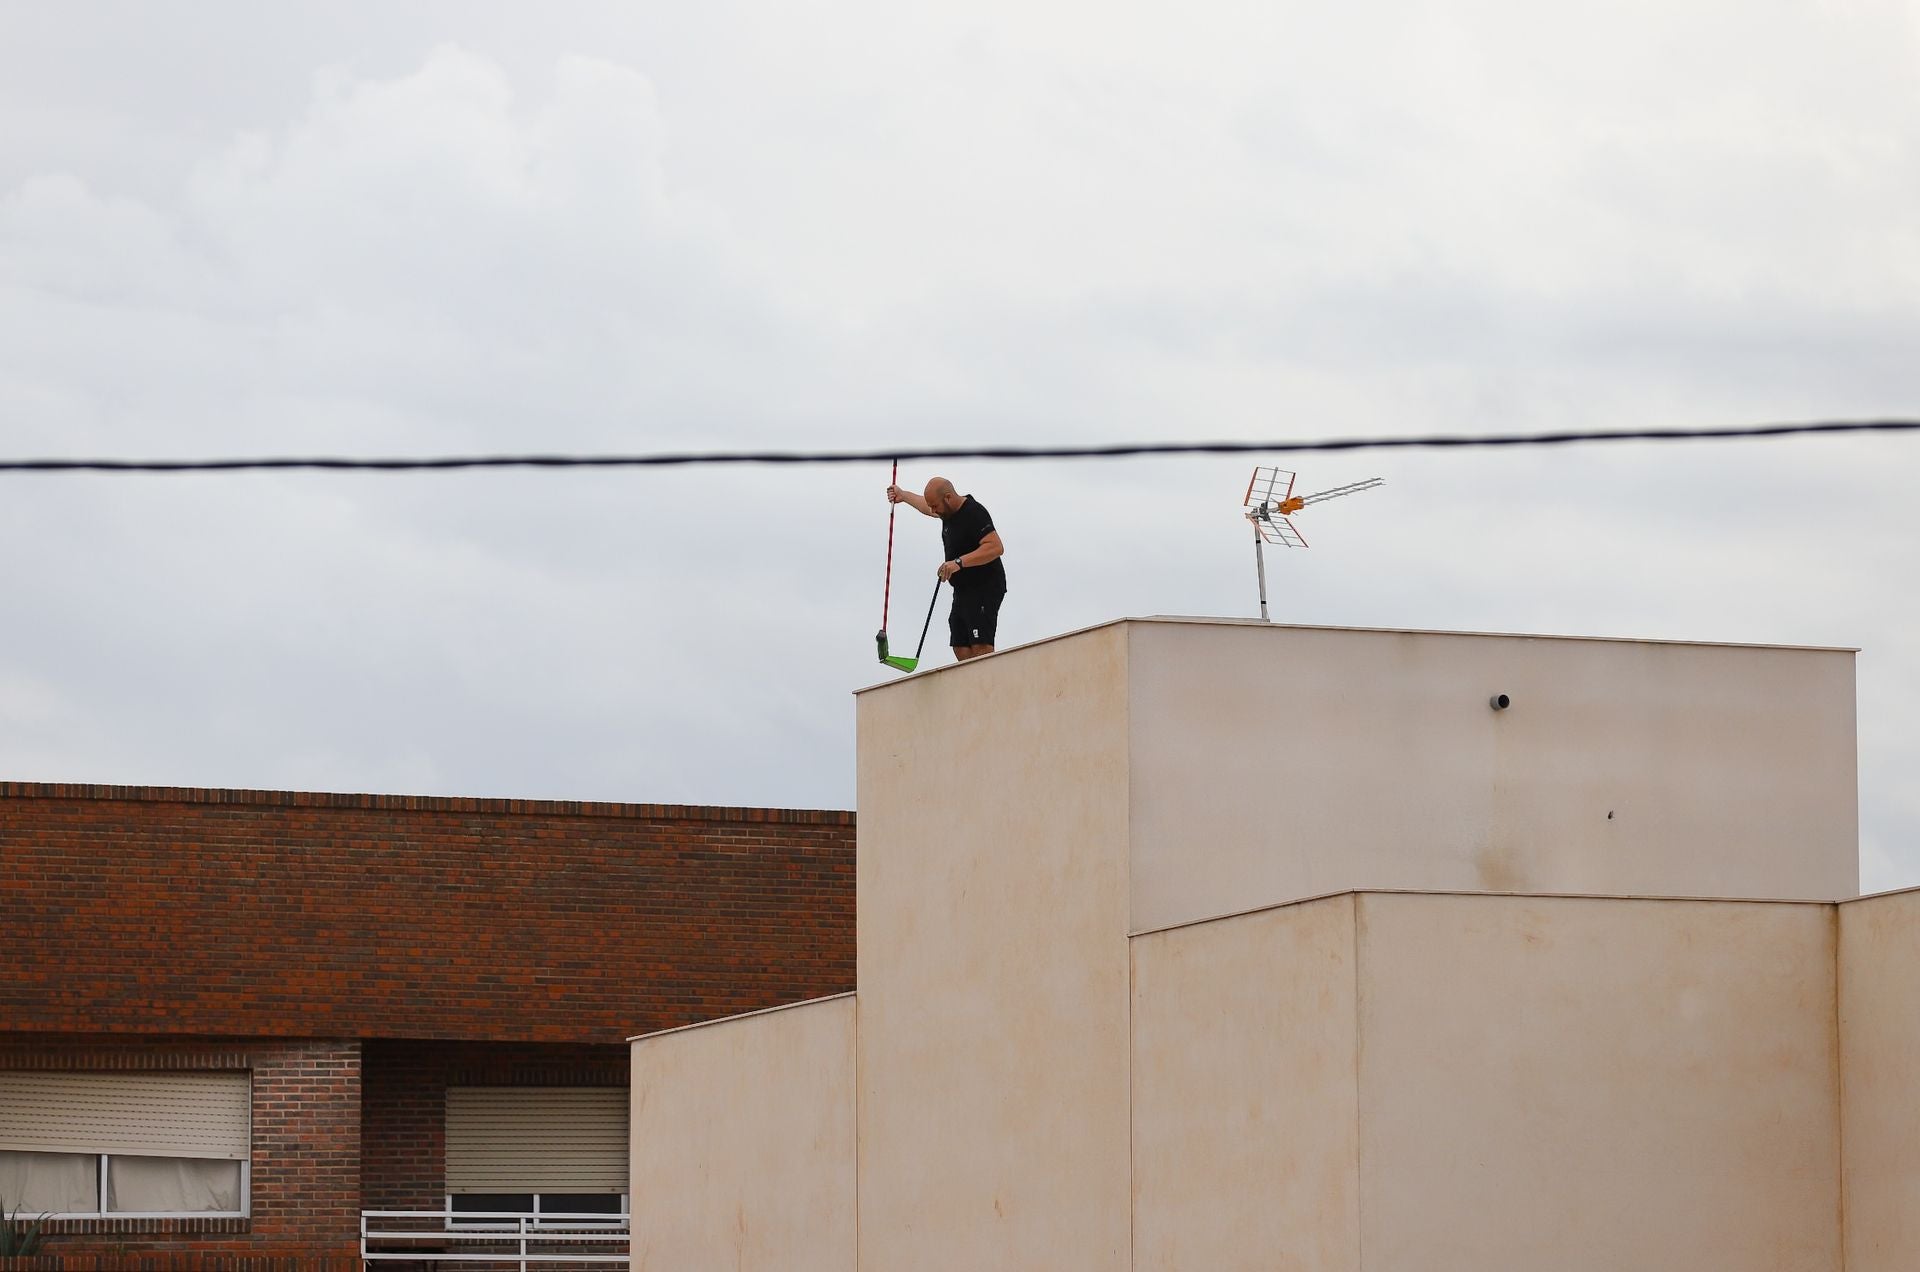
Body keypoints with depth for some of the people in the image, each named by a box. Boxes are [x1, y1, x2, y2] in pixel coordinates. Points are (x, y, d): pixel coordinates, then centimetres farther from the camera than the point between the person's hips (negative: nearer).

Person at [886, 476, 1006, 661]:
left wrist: (959, 562, -32)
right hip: (963, 590, 10)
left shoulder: (974, 514, -19)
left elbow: (996, 547, -29)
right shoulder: (950, 511, 10)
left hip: (984, 590, -10)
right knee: (961, 648, 1)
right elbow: (927, 506, 34)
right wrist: (903, 496, 45)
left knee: (980, 646, -19)